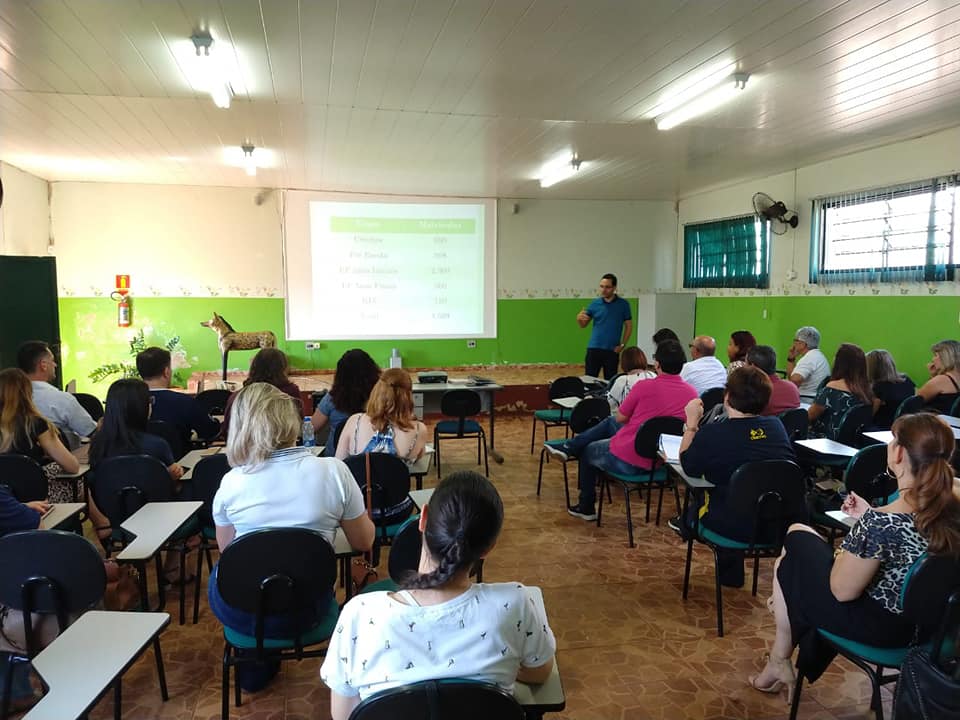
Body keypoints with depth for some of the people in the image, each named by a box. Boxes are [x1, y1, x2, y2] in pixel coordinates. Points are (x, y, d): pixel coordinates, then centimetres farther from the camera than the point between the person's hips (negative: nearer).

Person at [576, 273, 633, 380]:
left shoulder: (623, 304, 0)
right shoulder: (595, 303, 4)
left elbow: (629, 326, 7)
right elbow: (583, 325, 9)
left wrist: (622, 344, -3)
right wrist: (579, 318, -14)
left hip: (612, 350, -1)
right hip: (594, 348, 1)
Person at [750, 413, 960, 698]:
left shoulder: (881, 522, -34)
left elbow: (843, 591, -21)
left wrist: (843, 554, -4)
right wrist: (869, 516, 1)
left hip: (880, 626, -7)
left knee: (788, 565, 17)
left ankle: (779, 662, 37)